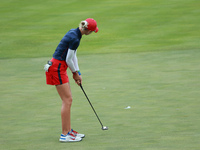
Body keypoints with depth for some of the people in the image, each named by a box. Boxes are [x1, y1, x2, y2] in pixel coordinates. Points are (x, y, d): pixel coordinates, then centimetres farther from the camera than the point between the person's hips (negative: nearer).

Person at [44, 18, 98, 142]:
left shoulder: (74, 33, 9)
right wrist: (76, 73, 1)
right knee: (67, 100, -7)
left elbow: (73, 56, 16)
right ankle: (65, 134, -5)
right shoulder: (75, 39, -21)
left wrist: (77, 73, 14)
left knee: (68, 99, 13)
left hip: (60, 67, 10)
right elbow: (69, 60, -16)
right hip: (57, 68, -10)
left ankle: (68, 130, 20)